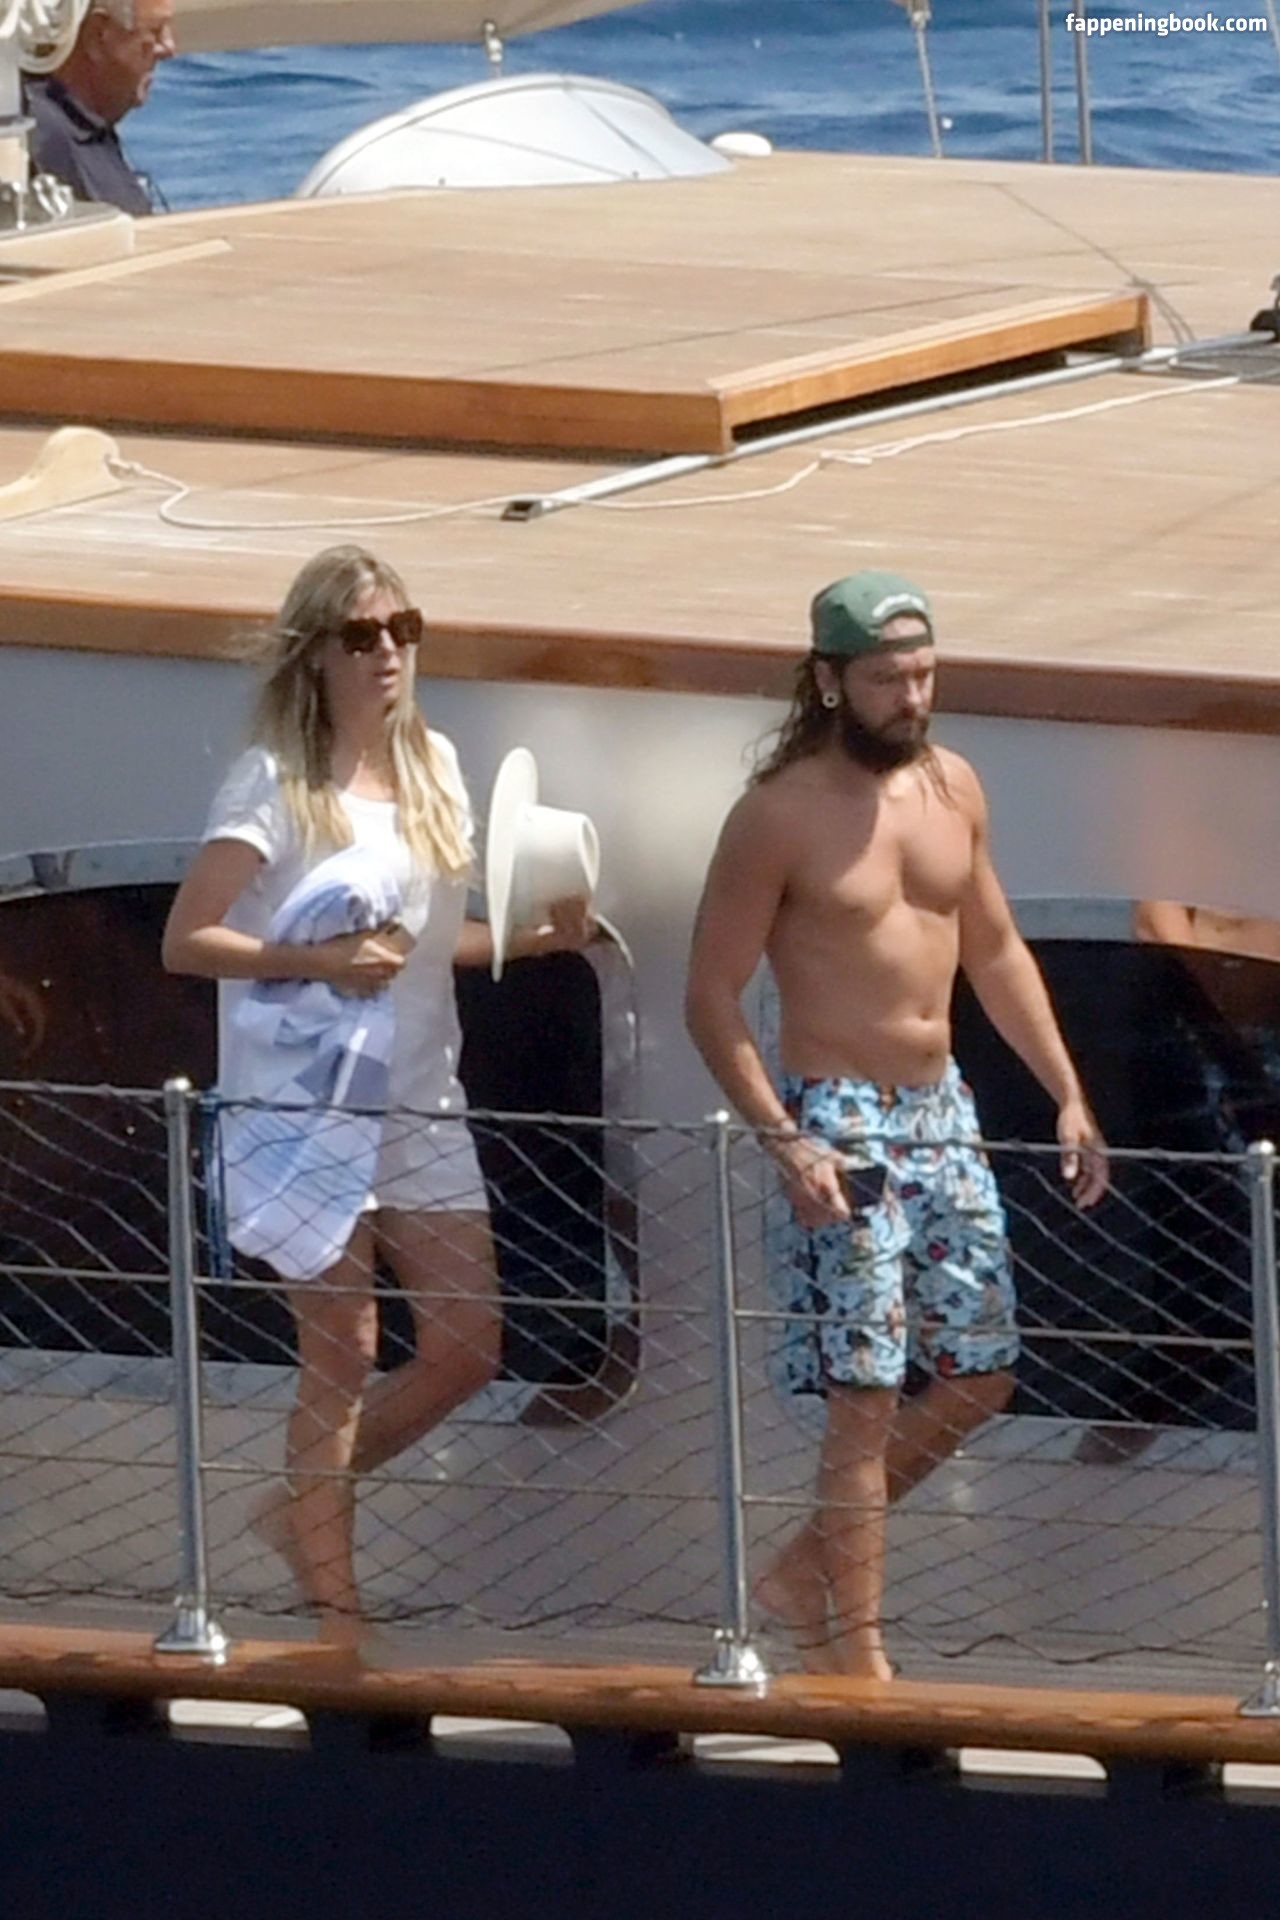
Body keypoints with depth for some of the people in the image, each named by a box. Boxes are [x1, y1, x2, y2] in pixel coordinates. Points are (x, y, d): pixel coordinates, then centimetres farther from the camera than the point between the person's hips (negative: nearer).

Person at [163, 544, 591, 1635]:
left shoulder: (433, 767, 7)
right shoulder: (277, 785, -12)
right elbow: (186, 941, -16)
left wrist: (539, 937, 1)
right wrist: (318, 960, -26)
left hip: (422, 1106, 6)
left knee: (468, 1349, 3)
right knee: (342, 1366, -2)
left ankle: (304, 1508, 24)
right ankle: (338, 1617, 7)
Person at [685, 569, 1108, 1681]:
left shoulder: (952, 789, 7)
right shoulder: (781, 817, -12)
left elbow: (995, 951, 18)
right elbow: (712, 996, -12)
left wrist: (1068, 1095, 12)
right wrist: (784, 1142, -22)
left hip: (941, 1108, 7)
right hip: (840, 1121, -7)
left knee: (979, 1376, 10)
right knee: (865, 1400, -8)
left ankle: (806, 1575, 25)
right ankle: (857, 1660, -3)